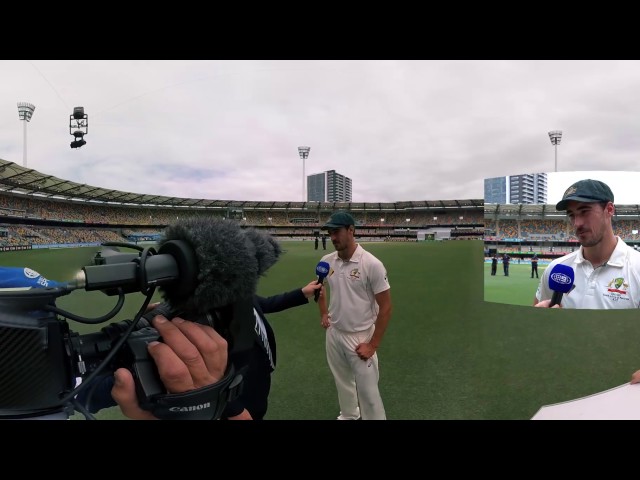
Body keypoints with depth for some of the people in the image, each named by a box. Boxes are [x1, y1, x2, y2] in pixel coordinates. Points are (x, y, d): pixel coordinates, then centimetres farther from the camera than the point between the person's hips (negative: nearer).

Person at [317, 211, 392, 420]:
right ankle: (348, 415, 47)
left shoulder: (372, 264, -19)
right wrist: (323, 313, 9)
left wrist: (373, 345, -15)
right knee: (342, 382, 23)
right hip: (333, 333, 6)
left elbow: (385, 307, -15)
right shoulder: (327, 261, -3)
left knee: (368, 391, 2)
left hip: (360, 338, -5)